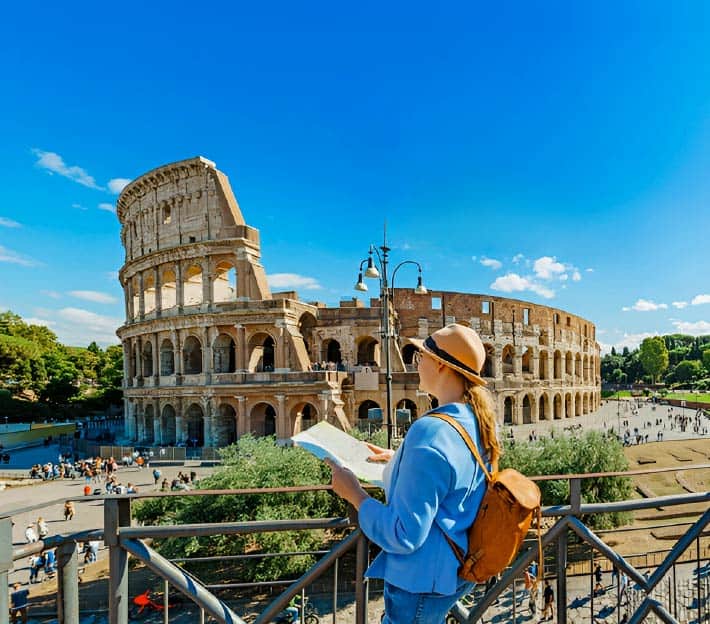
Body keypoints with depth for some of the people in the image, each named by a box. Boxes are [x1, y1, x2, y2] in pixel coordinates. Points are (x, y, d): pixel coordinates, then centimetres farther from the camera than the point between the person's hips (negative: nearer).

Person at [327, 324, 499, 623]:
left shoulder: (430, 431, -31)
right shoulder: (477, 421, -4)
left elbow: (403, 536, -28)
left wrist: (355, 494, -17)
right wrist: (397, 458, 14)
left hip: (423, 580, -8)